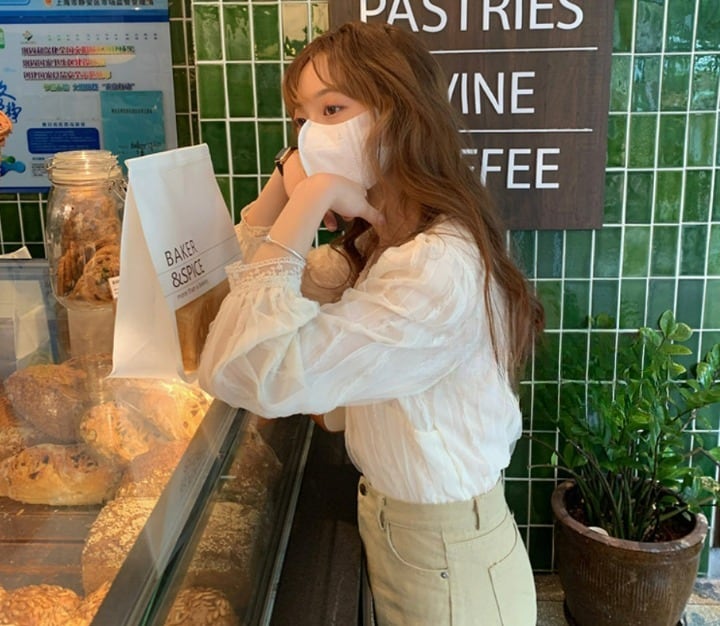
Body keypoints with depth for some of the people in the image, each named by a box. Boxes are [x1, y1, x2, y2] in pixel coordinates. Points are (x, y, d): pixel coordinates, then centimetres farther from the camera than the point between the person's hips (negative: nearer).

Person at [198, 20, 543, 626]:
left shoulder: (438, 267, -31)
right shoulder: (380, 240, 0)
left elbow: (246, 373, -37)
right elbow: (260, 277, 9)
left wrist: (307, 201, -32)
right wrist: (284, 184, -7)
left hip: (450, 564, -8)